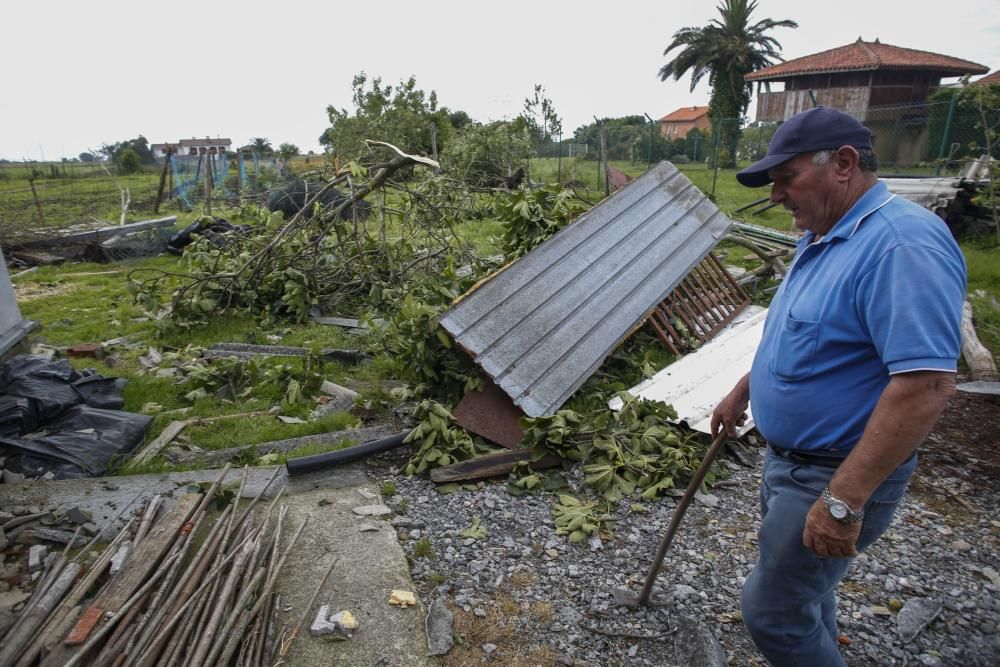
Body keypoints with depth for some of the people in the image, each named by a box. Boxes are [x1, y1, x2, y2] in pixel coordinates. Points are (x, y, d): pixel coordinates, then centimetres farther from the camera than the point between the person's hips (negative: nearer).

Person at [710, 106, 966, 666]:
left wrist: (843, 501, -30)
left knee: (773, 611, 3)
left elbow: (927, 384, -31)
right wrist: (742, 391, 20)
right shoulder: (823, 238, 7)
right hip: (790, 457, 9)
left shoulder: (901, 243, -26)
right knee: (803, 589, 25)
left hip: (836, 476, -9)